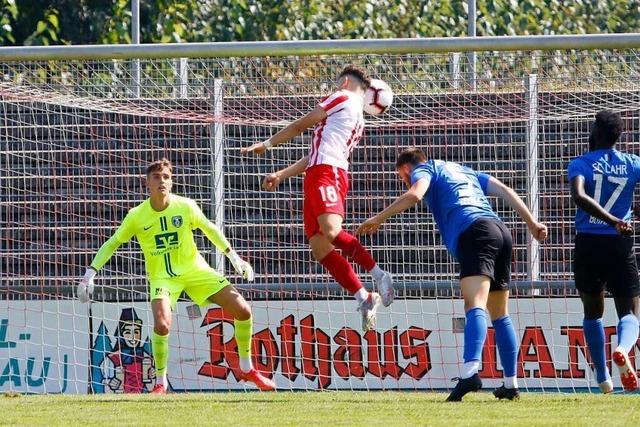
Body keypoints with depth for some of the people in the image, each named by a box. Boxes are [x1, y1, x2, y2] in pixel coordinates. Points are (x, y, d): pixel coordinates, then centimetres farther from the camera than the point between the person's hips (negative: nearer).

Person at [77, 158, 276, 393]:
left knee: (243, 311, -6)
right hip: (162, 276, -2)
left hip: (194, 268, 2)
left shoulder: (186, 206, -9)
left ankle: (247, 369, 15)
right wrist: (90, 274, -8)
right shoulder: (137, 216, -13)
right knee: (162, 324, -30)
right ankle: (160, 383, -8)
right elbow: (112, 244, -2)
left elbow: (209, 229, 9)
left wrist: (233, 256, 10)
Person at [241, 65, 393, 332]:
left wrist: (267, 145, 20)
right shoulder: (357, 120, 32)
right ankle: (363, 299, -8)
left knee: (331, 231, -29)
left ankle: (378, 274, -26)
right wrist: (281, 175, 31)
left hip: (326, 173, -9)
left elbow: (301, 125, 9)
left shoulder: (342, 99, 6)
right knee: (320, 248, -2)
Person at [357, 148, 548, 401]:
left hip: (474, 234, -7)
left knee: (475, 306, -24)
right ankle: (510, 385, 20)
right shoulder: (465, 171, 35)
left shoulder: (423, 169, 15)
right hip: (500, 232, 7)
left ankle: (470, 371, -43)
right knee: (499, 315, 17)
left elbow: (415, 194, -7)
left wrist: (379, 219, -3)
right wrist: (531, 223, 21)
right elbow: (504, 191, 26)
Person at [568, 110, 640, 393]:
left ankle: (603, 378, 17)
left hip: (588, 245, 0)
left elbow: (579, 196, -22)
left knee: (592, 312, 19)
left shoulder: (581, 164, -2)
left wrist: (612, 221, -25)